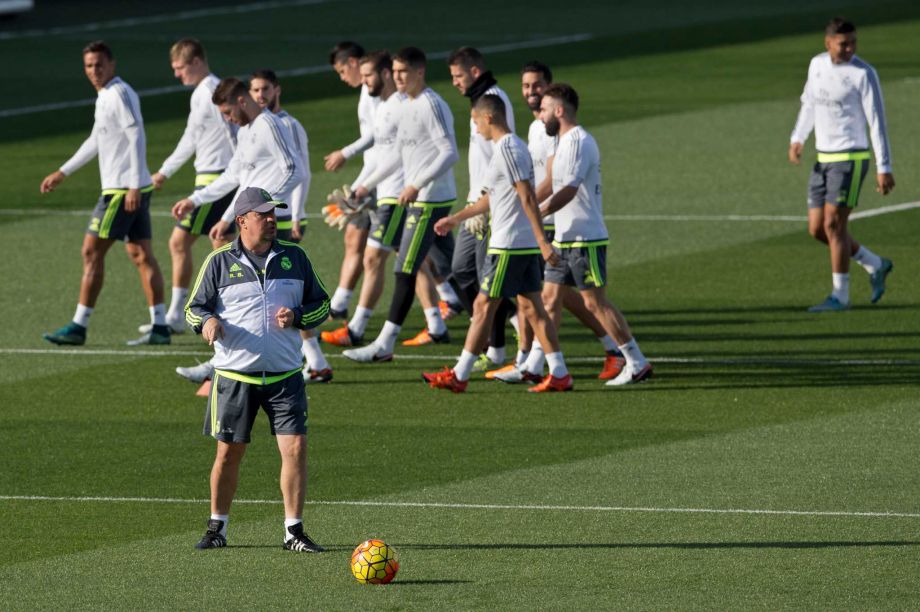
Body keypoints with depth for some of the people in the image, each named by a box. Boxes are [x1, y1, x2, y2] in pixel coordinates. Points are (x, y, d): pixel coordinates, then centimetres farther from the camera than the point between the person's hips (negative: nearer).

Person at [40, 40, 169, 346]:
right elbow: (95, 141, 29)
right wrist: (62, 173, 33)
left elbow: (137, 137, -20)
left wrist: (134, 186, -24)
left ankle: (78, 327, -2)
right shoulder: (105, 96, 17)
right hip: (131, 188, 10)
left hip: (122, 190, -10)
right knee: (140, 254, 7)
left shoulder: (119, 94, -13)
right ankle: (159, 327, 5)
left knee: (92, 252, -5)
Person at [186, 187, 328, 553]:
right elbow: (194, 307, 6)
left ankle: (294, 532, -1)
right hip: (234, 374, -1)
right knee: (228, 453, 3)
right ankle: (217, 528, 20)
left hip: (284, 375, 1)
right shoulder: (220, 261, 1)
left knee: (295, 447, -9)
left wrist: (297, 316, -6)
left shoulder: (294, 257, 7)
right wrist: (207, 321, -16)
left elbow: (321, 303, 15)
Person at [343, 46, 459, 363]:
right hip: (420, 199, 10)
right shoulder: (408, 107, 15)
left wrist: (416, 185, -26)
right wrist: (367, 185, 30)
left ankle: (384, 344, -8)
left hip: (431, 199, -10)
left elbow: (450, 153, -22)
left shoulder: (431, 106, -15)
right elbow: (400, 154, 27)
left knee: (405, 271, -8)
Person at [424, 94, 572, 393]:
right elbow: (492, 198, 28)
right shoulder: (510, 146, 16)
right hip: (527, 245, 10)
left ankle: (459, 375, 3)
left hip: (509, 246, -10)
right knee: (532, 306, 9)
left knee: (483, 306, -2)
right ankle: (559, 374, 7)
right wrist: (456, 218, 34)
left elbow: (527, 197, -21)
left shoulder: (507, 149, -15)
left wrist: (543, 242, -24)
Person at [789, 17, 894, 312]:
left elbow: (877, 122, -12)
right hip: (823, 160, 7)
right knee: (817, 229, 6)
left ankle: (839, 296, -2)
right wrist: (797, 139, 9)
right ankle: (876, 266, 24)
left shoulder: (863, 73, -12)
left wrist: (884, 169, -15)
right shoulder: (817, 64, 8)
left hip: (850, 159, -7)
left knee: (833, 224, -11)